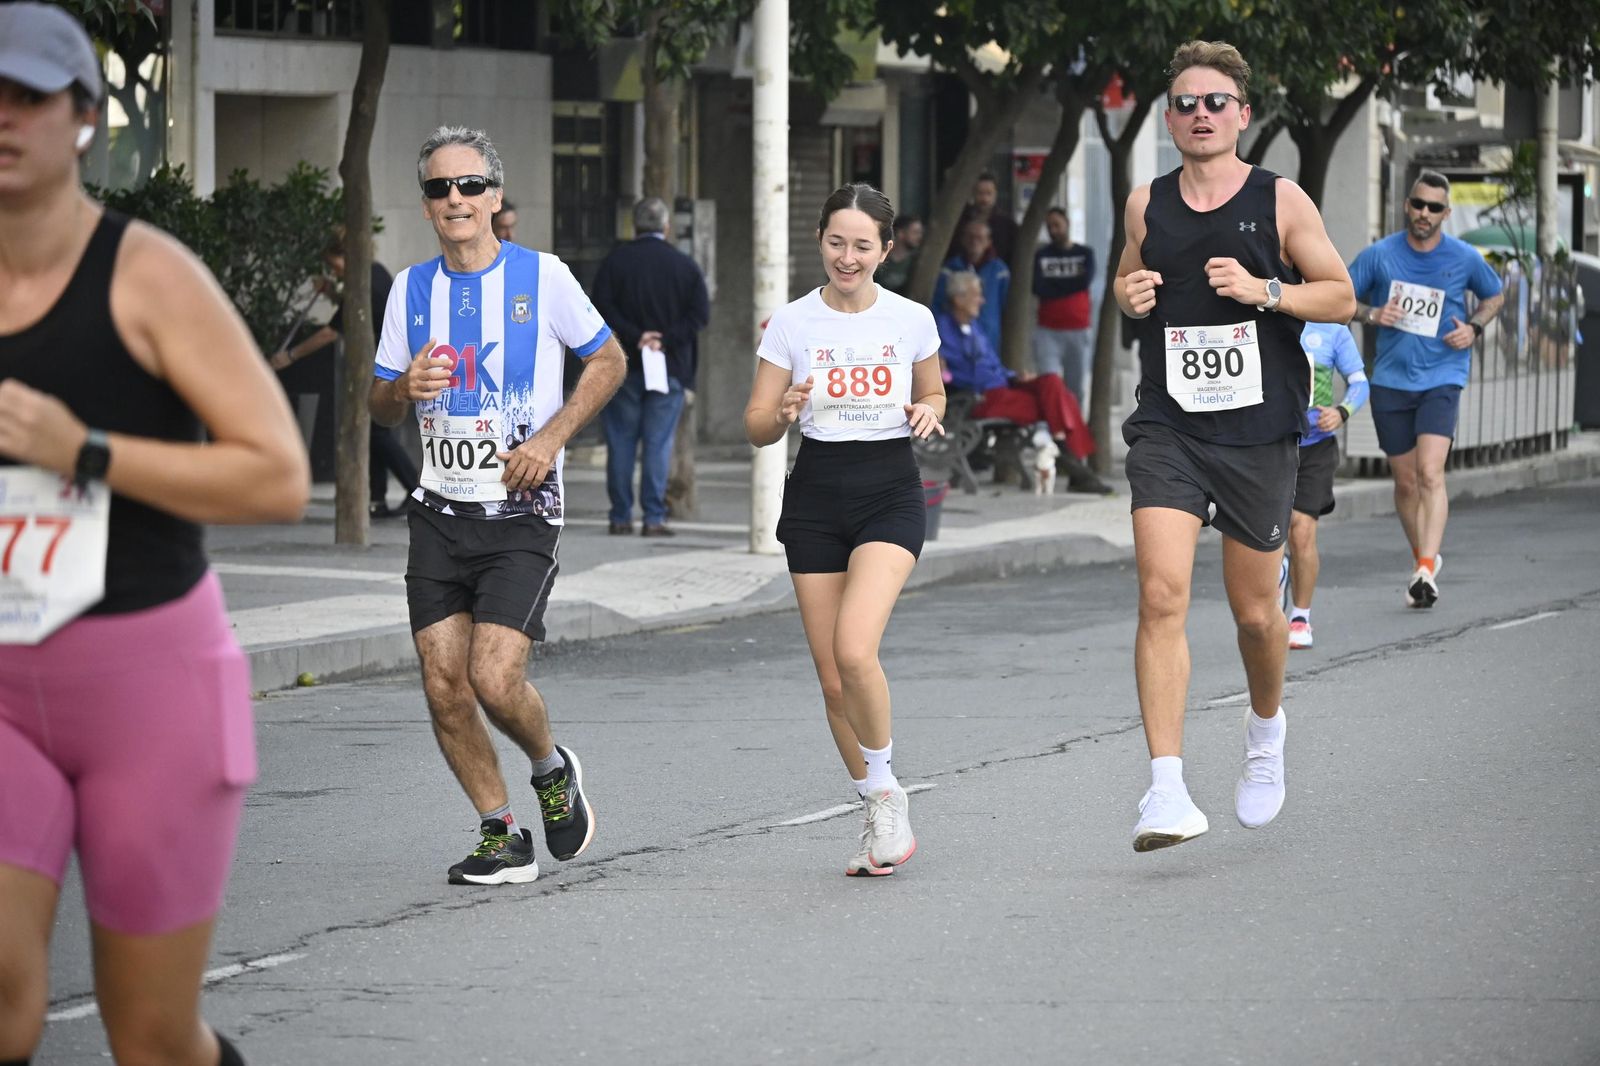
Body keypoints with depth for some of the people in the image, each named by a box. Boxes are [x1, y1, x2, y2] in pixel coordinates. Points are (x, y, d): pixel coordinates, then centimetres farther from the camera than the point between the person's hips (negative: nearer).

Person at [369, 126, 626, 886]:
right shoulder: (411, 289, 7)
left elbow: (608, 361, 5)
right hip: (440, 511, 4)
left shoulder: (542, 276, -4)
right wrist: (404, 388, -10)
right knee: (443, 686, -1)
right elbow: (380, 407, 14)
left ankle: (552, 771, 16)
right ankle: (502, 838, 14)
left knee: (495, 679, -16)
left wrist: (551, 437, -8)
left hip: (521, 511, -4)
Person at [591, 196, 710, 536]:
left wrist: (635, 337, -11)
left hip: (623, 366, 0)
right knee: (659, 443, 1)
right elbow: (700, 313, -5)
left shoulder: (614, 261, 1)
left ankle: (621, 516, 6)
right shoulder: (684, 265, 3)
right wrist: (665, 340, -10)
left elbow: (602, 307, -9)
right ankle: (653, 517, -3)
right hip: (670, 366, 0)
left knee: (621, 441, 6)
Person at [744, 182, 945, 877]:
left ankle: (884, 789, 0)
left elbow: (931, 392, 17)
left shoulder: (911, 320, 0)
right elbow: (756, 429, 3)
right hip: (816, 498, 2)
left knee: (854, 651, -22)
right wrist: (784, 414, -19)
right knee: (833, 679, 3)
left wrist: (929, 412, -6)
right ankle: (879, 812, 22)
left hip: (891, 492, -2)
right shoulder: (791, 324, -1)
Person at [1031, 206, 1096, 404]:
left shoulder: (1085, 253, 8)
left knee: (1075, 387, 6)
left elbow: (1085, 280, -10)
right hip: (1048, 330, -1)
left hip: (1078, 330, 1)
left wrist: (1053, 283, -5)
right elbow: (1038, 287, -8)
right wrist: (1070, 283, -7)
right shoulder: (1041, 255, 7)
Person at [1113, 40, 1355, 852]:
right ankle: (1166, 790, -20)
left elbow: (1341, 297, 1)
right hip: (1167, 427, 1)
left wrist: (1264, 290, -15)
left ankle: (1266, 727, 43)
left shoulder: (1281, 200, -1)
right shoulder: (1146, 204, 7)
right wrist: (1129, 296, -1)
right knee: (1162, 595, -17)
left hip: (1259, 432, -1)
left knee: (1255, 610, 10)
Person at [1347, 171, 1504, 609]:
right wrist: (1372, 314, -12)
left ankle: (1426, 571, -27)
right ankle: (1423, 558, 29)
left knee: (1430, 474, -19)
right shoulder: (1380, 255, -1)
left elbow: (1495, 296, 18)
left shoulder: (1465, 258, 0)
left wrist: (1474, 327, -1)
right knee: (1406, 482, 9)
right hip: (1390, 380, 2)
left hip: (1441, 379, -2)